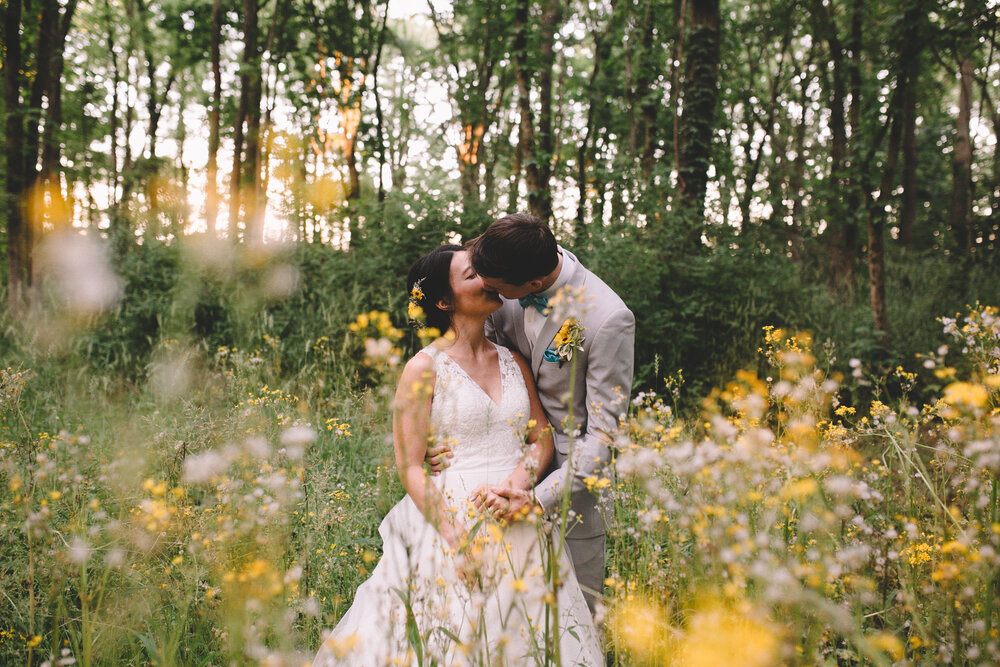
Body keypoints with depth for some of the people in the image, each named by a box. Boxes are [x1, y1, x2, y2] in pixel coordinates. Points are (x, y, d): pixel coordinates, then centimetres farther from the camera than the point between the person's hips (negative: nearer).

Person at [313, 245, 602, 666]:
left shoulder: (513, 361, 13)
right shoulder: (425, 369, -4)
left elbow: (542, 438, 10)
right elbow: (410, 466, -7)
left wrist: (520, 480, -12)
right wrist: (457, 539, -16)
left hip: (520, 530, 5)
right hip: (452, 523, -5)